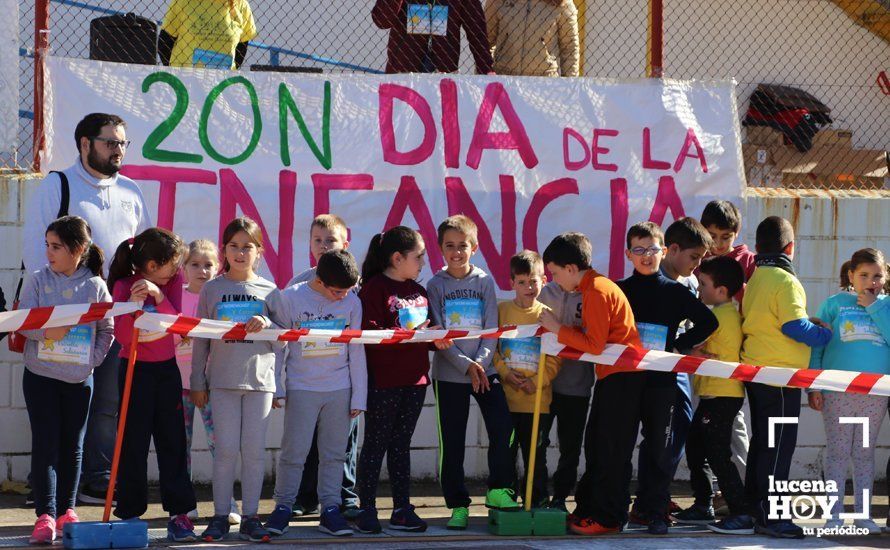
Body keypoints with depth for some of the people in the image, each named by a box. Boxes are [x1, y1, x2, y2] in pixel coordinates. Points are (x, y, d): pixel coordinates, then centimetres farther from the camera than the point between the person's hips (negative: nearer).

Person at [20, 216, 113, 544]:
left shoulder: (95, 286, -1)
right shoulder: (39, 281, -2)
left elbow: (107, 329, 6)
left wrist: (94, 357, -5)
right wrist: (46, 330, -24)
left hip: (79, 378, 1)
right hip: (40, 375, -1)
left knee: (72, 447, 9)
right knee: (45, 444, -5)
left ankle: (66, 511, 20)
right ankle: (45, 516, -6)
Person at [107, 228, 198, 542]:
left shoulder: (172, 282, 0)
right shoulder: (124, 286, -11)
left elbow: (176, 321, -11)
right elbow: (121, 335, -16)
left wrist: (158, 295, -26)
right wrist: (132, 305, -33)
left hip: (166, 368, 4)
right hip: (135, 370, -4)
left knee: (173, 440, 4)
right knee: (133, 442, -2)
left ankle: (179, 513, 7)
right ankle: (130, 513, 4)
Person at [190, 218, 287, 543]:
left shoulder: (269, 291, 6)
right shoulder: (212, 289, 5)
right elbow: (200, 339, 8)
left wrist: (268, 325, -12)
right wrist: (198, 382, 6)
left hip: (260, 379, 1)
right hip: (222, 379, -1)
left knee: (254, 450, 1)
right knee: (226, 449, -3)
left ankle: (250, 517, 7)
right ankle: (220, 516, 4)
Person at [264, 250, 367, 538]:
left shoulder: (352, 302, 1)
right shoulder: (292, 298, -6)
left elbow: (356, 351, 5)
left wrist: (358, 396, 5)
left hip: (339, 389, 2)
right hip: (301, 387, -2)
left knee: (333, 453, 5)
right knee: (294, 451, -2)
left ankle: (330, 509, 11)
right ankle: (282, 507, 8)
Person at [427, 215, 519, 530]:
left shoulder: (484, 282, 4)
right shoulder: (436, 285, 0)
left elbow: (491, 328, 1)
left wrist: (481, 362, -12)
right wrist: (466, 365, -14)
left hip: (485, 370, 1)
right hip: (449, 374, -1)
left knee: (503, 429, -12)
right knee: (452, 443, 1)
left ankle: (498, 490, 2)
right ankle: (458, 505, 9)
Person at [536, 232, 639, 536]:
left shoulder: (596, 291, -16)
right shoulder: (595, 286, 15)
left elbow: (595, 344, -20)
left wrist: (557, 328, -11)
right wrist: (559, 330, 5)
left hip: (622, 377, -11)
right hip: (612, 376, 11)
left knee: (611, 450, -5)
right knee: (595, 445, 15)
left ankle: (608, 518, -1)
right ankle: (589, 509, 21)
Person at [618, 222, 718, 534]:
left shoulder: (676, 292, 4)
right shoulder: (619, 291, 7)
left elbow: (708, 321, 6)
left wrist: (678, 347, -1)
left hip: (663, 382, -1)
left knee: (660, 448, 1)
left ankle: (654, 511, 6)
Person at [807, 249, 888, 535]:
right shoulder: (835, 304, 2)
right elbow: (815, 345, 2)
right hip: (837, 391, -2)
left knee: (865, 453, 7)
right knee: (837, 452, 0)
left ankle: (863, 514, 11)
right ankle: (835, 514, 4)